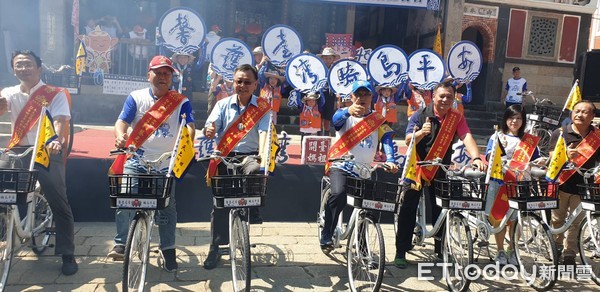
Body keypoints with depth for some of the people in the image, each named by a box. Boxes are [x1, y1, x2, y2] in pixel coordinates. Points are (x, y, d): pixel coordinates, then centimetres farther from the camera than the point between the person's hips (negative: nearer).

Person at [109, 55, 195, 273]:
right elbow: (122, 121, -5)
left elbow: (190, 126, -11)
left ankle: (168, 249, 20)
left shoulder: (181, 102, 1)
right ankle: (121, 244, -2)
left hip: (166, 164, 0)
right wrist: (120, 136, -28)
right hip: (137, 160, 0)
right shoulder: (136, 98, 4)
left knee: (168, 206, 6)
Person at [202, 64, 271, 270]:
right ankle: (215, 249, 17)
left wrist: (262, 155, -32)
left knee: (256, 171, -37)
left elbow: (264, 132, -13)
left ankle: (253, 211, -13)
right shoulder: (223, 104, 7)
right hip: (224, 158, 2)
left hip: (249, 156, -2)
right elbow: (209, 127, -5)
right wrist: (208, 131, -31)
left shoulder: (262, 108, 1)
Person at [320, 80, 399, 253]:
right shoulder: (344, 113, 2)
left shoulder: (378, 120, 9)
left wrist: (390, 160, -26)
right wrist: (349, 111, -45)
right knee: (338, 194, -28)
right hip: (341, 166, -3)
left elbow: (387, 139, -6)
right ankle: (326, 237, -13)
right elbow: (336, 119, -22)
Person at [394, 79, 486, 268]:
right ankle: (401, 252, 5)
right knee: (408, 208, -2)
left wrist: (476, 158, -37)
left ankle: (441, 250, 22)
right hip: (417, 167, -2)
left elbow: (466, 137, -19)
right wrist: (421, 132, -40)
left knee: (441, 210, 7)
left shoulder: (456, 118, -3)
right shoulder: (420, 115, -8)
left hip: (441, 170, 2)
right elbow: (408, 141, -18)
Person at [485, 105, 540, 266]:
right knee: (498, 217, 2)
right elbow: (489, 159, -4)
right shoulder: (497, 136, 7)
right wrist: (498, 145, -20)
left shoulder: (529, 140, 11)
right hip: (499, 181, -1)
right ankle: (500, 252, 15)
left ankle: (512, 251, 19)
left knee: (516, 219, 3)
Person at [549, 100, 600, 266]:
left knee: (576, 222, 6)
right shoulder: (560, 133, 0)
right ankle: (556, 249, 25)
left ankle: (569, 254, 18)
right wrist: (565, 154, -26)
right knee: (557, 220, 9)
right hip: (561, 184, 0)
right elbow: (552, 157, -6)